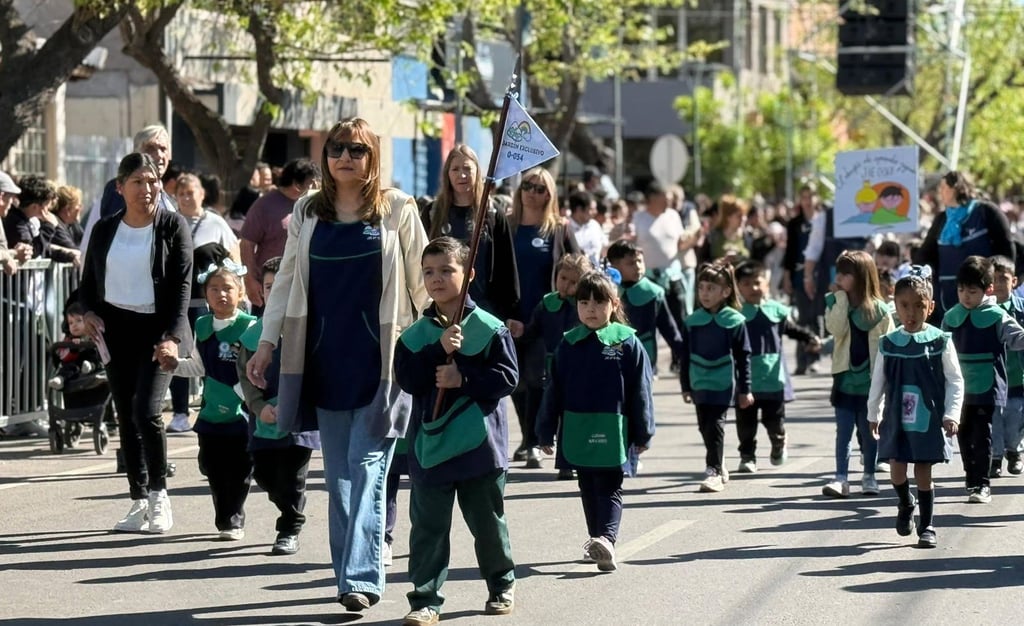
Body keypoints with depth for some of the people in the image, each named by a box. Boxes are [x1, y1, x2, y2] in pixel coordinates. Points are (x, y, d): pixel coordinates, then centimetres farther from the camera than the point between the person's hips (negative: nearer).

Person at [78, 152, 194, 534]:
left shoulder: (173, 227, -3)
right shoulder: (105, 230, 7)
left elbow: (183, 285, -8)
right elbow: (88, 282, 15)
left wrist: (173, 336, -19)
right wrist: (89, 312, -6)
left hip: (157, 330, -4)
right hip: (117, 330, 4)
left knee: (146, 411, -18)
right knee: (126, 417, 7)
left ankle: (159, 495, -4)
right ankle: (139, 502, 15)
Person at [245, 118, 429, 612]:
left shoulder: (397, 209, 1)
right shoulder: (307, 214, 10)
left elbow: (423, 281, 3)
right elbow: (286, 281, 13)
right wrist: (267, 343, 8)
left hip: (381, 360, -4)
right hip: (324, 361, 4)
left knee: (367, 467, -9)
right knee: (338, 473, 6)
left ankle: (360, 577, -13)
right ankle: (350, 574, 13)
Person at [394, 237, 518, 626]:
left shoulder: (488, 328, -3)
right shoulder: (414, 335, 4)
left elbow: (507, 376, -8)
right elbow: (407, 378, -8)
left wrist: (463, 378, -17)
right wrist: (439, 350, -19)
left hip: (479, 444, -2)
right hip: (430, 444, 2)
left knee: (488, 522, 11)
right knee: (428, 526, 2)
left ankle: (501, 586, 30)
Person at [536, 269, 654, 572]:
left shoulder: (627, 343, -3)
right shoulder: (569, 345, 2)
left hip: (613, 433, -3)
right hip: (577, 431, 3)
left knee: (609, 488, 0)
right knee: (588, 488, 4)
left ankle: (606, 538, -5)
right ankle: (599, 544, 3)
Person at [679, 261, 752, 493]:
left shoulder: (734, 321, -5)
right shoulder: (692, 321, 4)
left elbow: (743, 357, -1)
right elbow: (684, 356, 10)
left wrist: (745, 389, -2)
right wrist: (685, 387, 10)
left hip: (723, 384, -4)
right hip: (699, 384, 4)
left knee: (715, 426, -11)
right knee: (706, 428, 11)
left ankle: (714, 472, -10)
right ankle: (719, 468, 27)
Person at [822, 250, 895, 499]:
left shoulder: (878, 308, -4)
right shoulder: (834, 303, 2)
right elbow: (836, 329, -15)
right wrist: (841, 298, -14)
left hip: (870, 379, -1)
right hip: (845, 377, 1)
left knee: (869, 431, 8)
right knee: (843, 431, 0)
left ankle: (869, 477, 18)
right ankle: (841, 478, 0)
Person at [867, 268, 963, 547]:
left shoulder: (940, 342, -5)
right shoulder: (888, 344, 1)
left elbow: (955, 381, -3)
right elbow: (878, 382, 11)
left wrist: (951, 415, -9)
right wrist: (874, 415, 15)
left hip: (929, 420, -2)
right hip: (896, 419, 2)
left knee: (923, 472, 0)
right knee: (896, 469, 0)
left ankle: (927, 526, 12)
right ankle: (906, 504, 32)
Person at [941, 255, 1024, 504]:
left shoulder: (996, 316, -8)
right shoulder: (951, 317, 7)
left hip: (986, 389, -5)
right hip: (960, 389, 5)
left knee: (981, 437, -5)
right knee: (964, 436, 10)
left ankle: (981, 484, 0)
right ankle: (973, 480, 21)